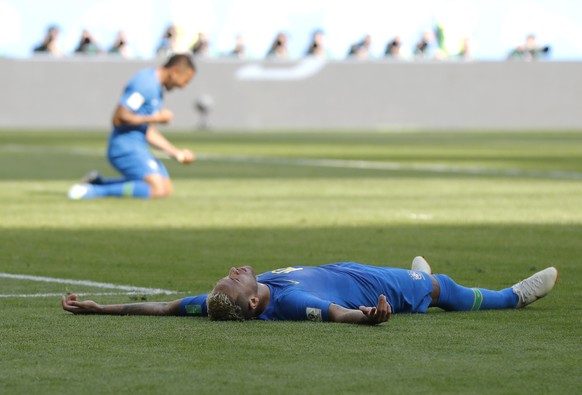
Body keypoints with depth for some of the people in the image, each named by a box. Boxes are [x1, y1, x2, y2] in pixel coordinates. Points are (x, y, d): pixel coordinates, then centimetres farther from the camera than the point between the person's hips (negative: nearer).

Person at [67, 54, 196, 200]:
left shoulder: (157, 89, 16)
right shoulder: (144, 83, -16)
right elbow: (119, 118, -22)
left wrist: (176, 153, 12)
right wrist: (156, 118, -15)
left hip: (138, 147, 10)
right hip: (126, 146, -10)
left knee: (166, 188, 16)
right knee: (158, 190, -21)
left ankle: (98, 182, 16)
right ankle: (93, 191, -21)